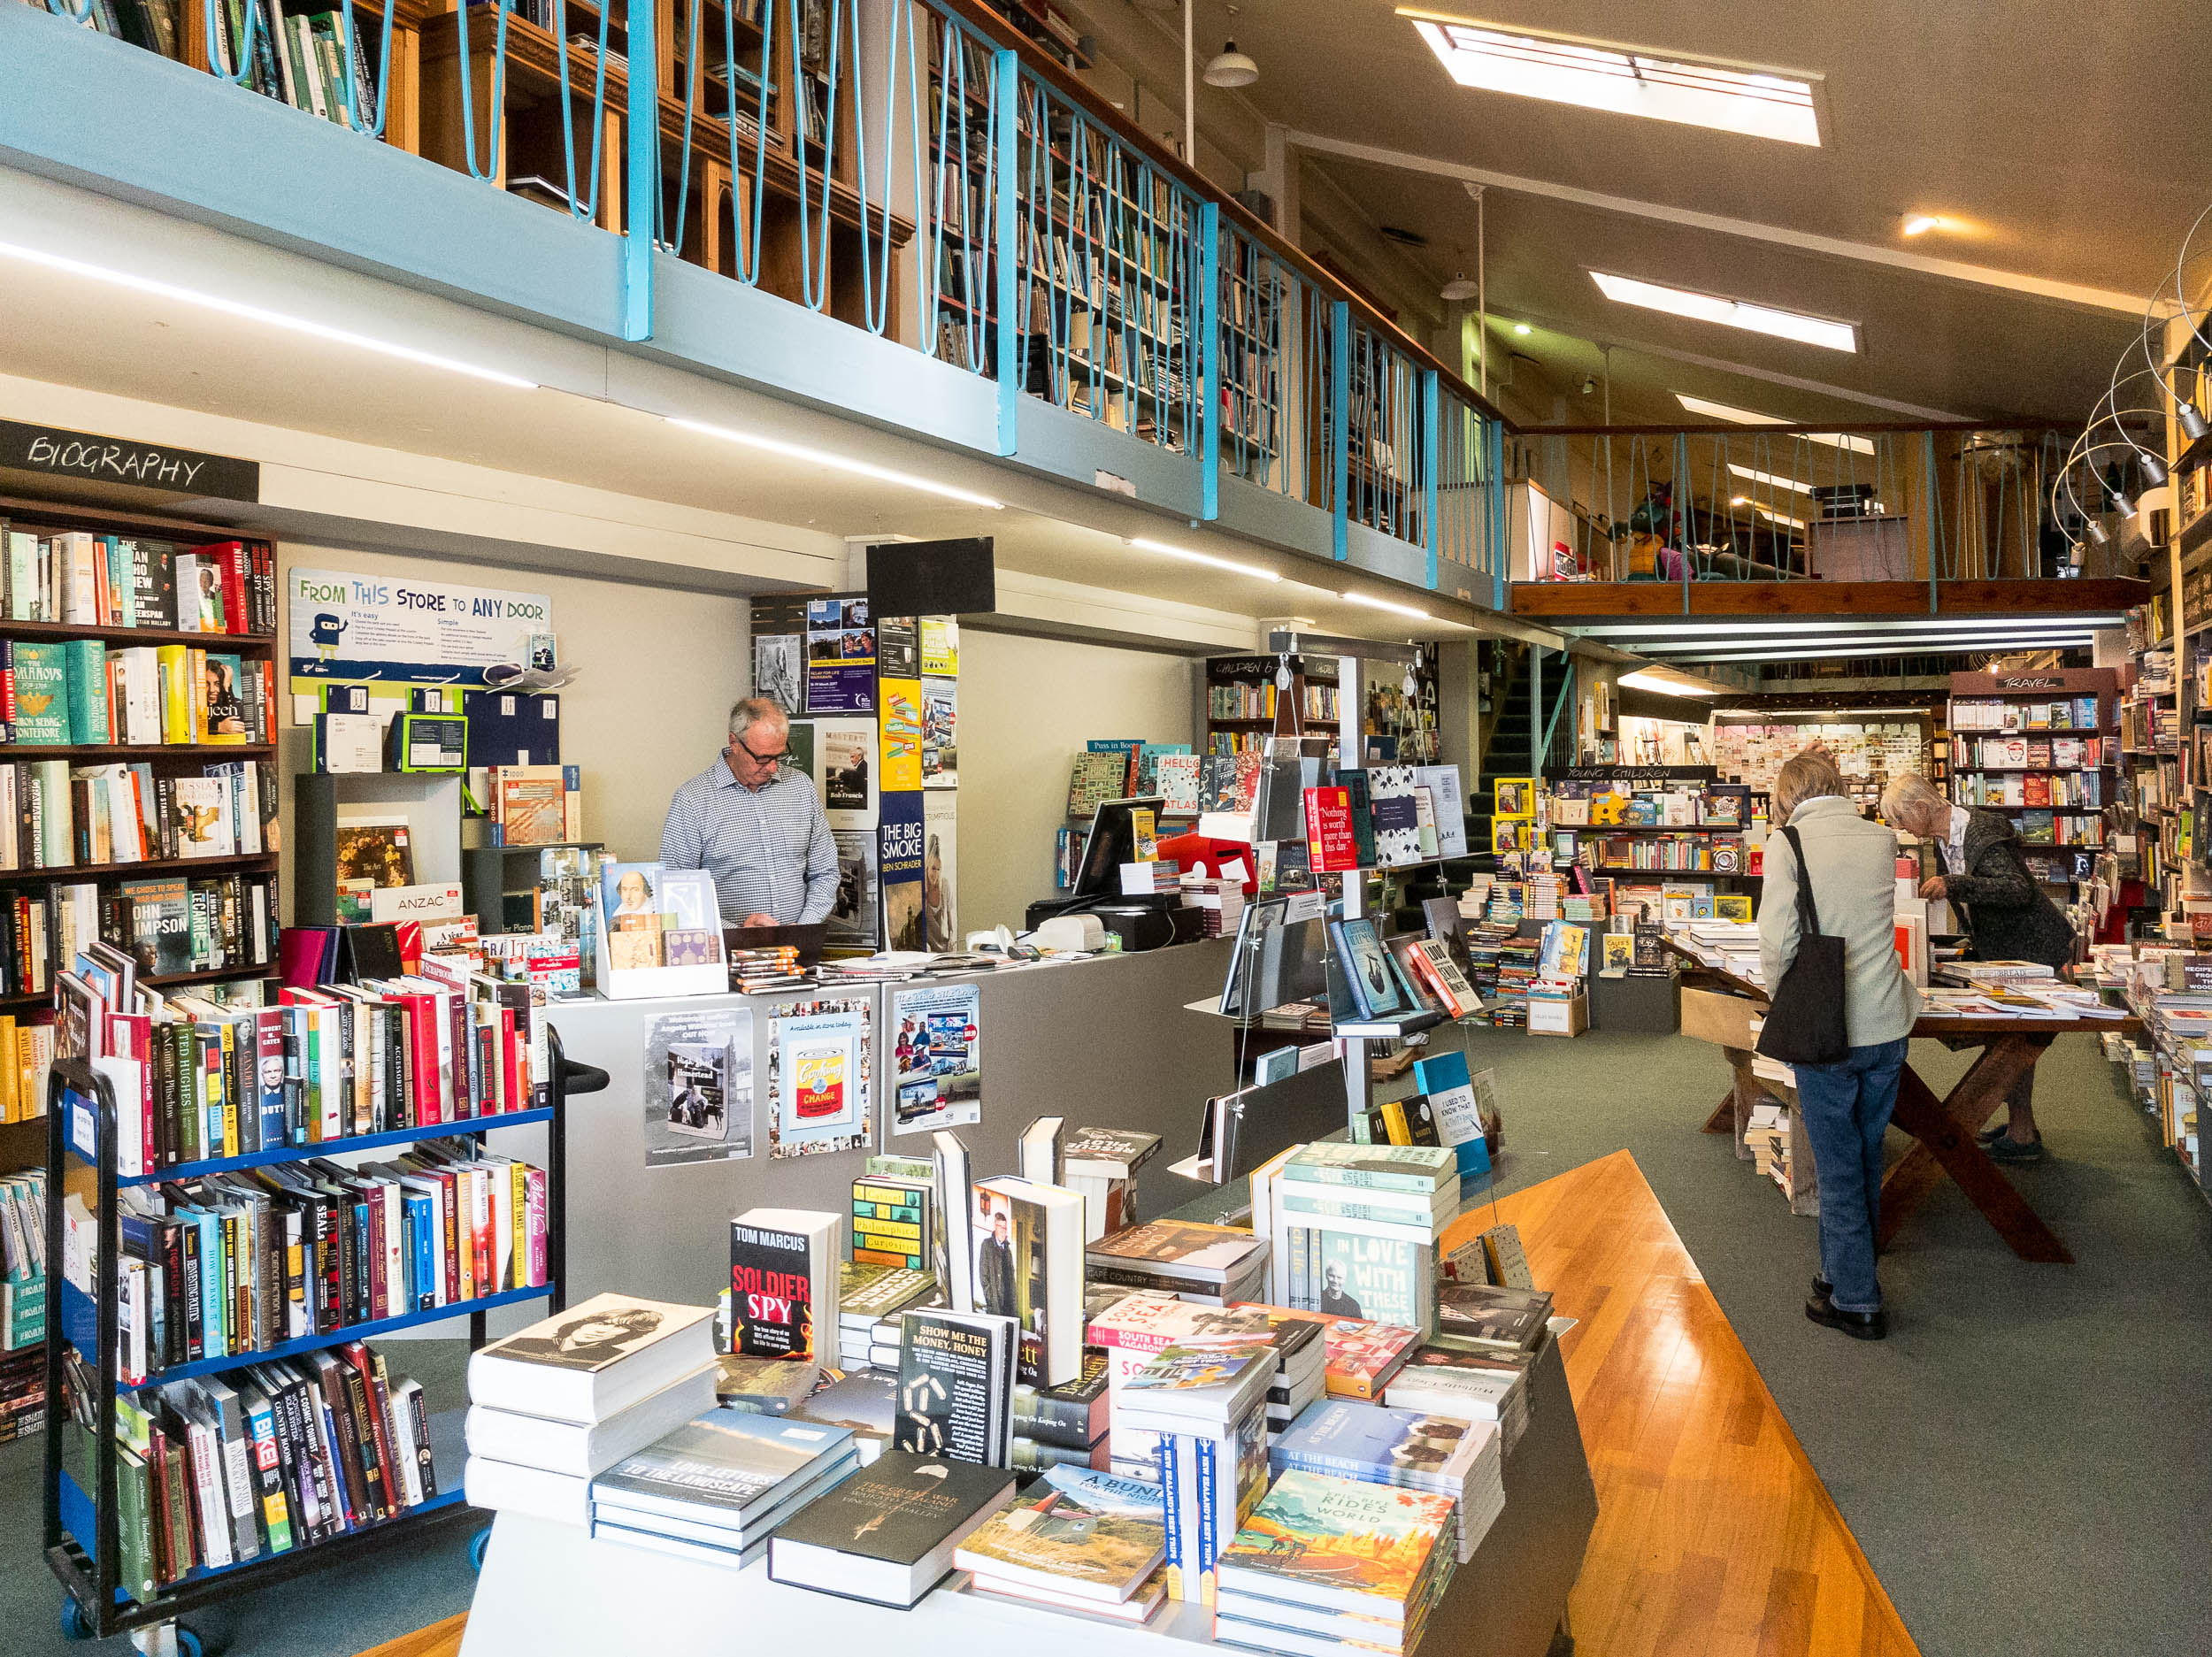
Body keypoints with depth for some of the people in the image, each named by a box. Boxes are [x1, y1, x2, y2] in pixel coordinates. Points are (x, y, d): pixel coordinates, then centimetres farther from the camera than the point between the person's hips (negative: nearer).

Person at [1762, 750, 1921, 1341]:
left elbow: (1777, 943, -16)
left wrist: (1786, 1002, -1)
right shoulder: (1883, 839, 3)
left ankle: (1855, 1300, 17)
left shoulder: (1787, 843, -11)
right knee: (1867, 1157, 19)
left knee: (1838, 1166, 7)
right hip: (1886, 1026, 5)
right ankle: (1849, 1273, 35)